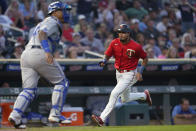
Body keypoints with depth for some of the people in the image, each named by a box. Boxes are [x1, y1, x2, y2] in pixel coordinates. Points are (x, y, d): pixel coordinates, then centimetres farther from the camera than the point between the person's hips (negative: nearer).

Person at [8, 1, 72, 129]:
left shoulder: (43, 23, 30)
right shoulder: (52, 22, 1)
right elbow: (42, 34, -18)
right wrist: (47, 51, -31)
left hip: (25, 55, 9)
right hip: (39, 54, -9)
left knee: (29, 90, 3)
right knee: (62, 82, 3)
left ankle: (15, 115, -17)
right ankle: (55, 114, -3)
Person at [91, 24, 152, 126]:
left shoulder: (136, 46, -17)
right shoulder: (114, 43, -6)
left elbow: (145, 58, -3)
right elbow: (107, 55, -1)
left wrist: (140, 71, -13)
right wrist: (104, 61, -24)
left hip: (130, 75, -7)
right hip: (118, 74, 7)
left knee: (114, 94, -21)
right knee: (125, 99, 21)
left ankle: (102, 119, -22)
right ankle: (144, 95, 48)